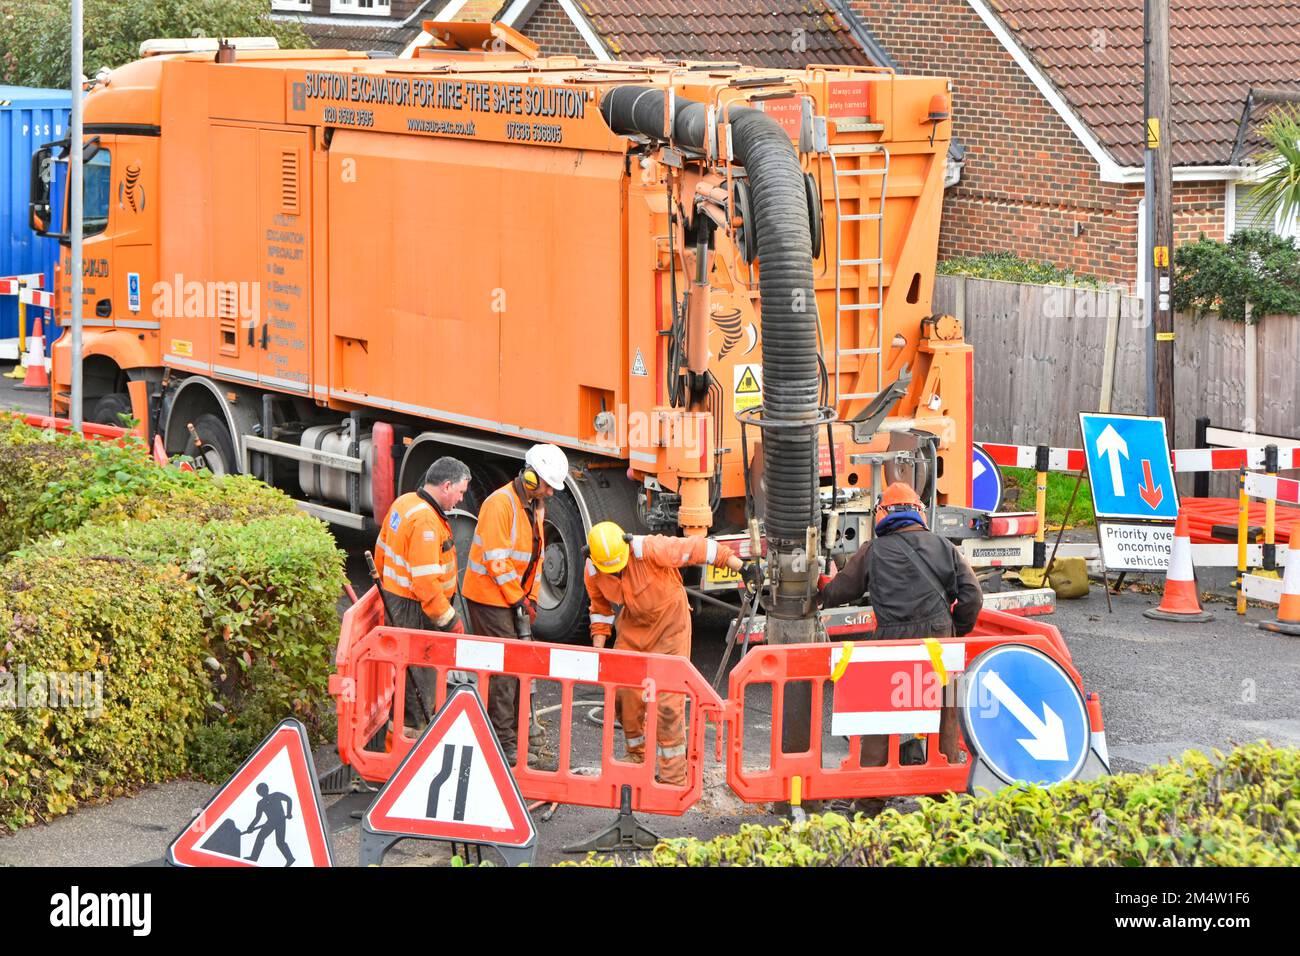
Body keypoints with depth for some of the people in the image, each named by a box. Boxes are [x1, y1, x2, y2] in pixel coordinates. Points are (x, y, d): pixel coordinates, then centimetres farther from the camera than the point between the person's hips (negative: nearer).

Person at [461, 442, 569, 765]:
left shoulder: (535, 506, 12)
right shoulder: (501, 503, -19)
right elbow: (497, 560, -22)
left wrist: (531, 599, 9)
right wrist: (519, 600, -16)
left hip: (515, 599, 9)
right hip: (490, 597, -9)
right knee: (502, 669, -9)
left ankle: (515, 735, 18)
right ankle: (503, 743, -6)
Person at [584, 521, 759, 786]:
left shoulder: (650, 550, -32)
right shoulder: (593, 572, -13)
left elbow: (698, 548, -28)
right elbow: (601, 608, 7)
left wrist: (743, 568, -31)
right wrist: (598, 648, 1)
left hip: (669, 622, -5)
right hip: (633, 627, 5)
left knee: (667, 702, -10)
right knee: (625, 695, 2)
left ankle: (673, 780, -6)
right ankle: (638, 760, 25)